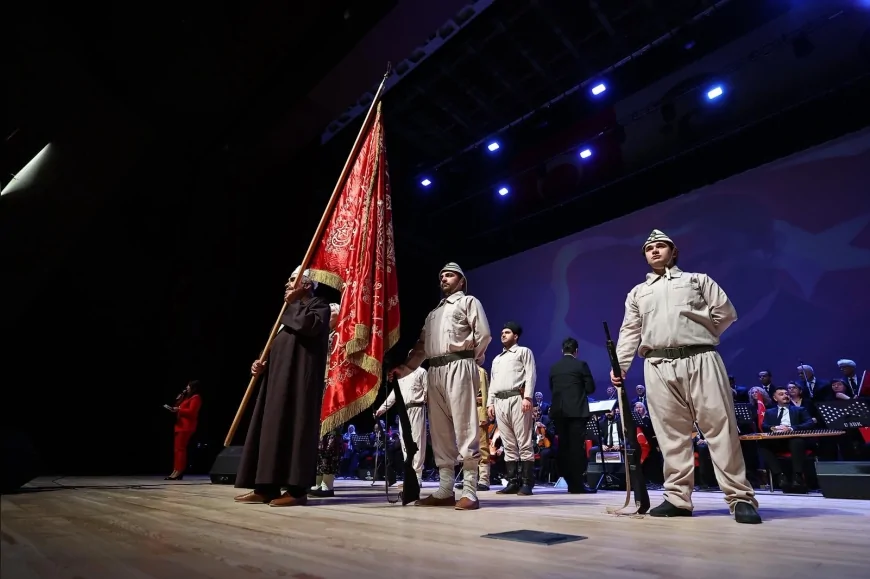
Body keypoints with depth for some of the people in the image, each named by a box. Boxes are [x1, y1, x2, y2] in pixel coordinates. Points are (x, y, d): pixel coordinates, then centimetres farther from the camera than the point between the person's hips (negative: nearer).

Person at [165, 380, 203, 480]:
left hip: (186, 427, -10)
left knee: (180, 448, -12)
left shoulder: (195, 398, -8)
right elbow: (180, 407, 23)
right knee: (178, 449, 8)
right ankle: (176, 471, 10)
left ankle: (179, 472, -12)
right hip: (180, 425, 10)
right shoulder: (188, 397, 24)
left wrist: (178, 410, -14)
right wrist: (178, 400, 11)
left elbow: (191, 411, -18)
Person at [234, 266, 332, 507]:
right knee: (271, 428, 4)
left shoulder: (318, 305, 1)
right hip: (278, 378, 10)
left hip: (299, 378, -9)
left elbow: (311, 325, -23)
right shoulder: (291, 312, 27)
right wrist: (264, 365, 8)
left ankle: (296, 489, -11)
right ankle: (266, 488, 7)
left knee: (293, 428, -13)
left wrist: (293, 304, -8)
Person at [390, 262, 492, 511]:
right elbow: (421, 347, 20)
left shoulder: (469, 302, 11)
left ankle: (469, 491, -9)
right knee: (439, 431, 4)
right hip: (435, 371, 7)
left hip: (458, 367, -7)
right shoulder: (433, 313, 28)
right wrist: (404, 369, 9)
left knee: (464, 427, -11)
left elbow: (483, 334, -2)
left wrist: (470, 358, 1)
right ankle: (445, 490, 9)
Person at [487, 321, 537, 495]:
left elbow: (531, 375, -2)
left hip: (517, 398, -6)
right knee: (509, 445, 5)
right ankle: (513, 482, 8)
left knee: (524, 443, -7)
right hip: (500, 402, 6)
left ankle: (527, 483, -4)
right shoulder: (496, 359, 28)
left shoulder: (524, 351, 10)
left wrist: (528, 397, -14)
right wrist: (490, 402, 12)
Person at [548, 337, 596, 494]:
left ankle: (570, 482, 12)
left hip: (558, 411, 4)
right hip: (576, 411, -4)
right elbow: (590, 388, -2)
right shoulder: (581, 365, -3)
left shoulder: (553, 368, 8)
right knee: (577, 446, -2)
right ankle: (577, 484, -1)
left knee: (563, 446, 7)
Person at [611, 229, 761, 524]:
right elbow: (629, 333, 14)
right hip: (658, 366, 2)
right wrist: (619, 366, 2)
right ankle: (677, 498, 7)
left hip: (701, 360, -1)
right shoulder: (637, 293, 22)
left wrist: (700, 337, 7)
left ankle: (740, 498, 2)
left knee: (720, 428, -5)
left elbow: (725, 312, 11)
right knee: (671, 434, 1)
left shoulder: (698, 279, 17)